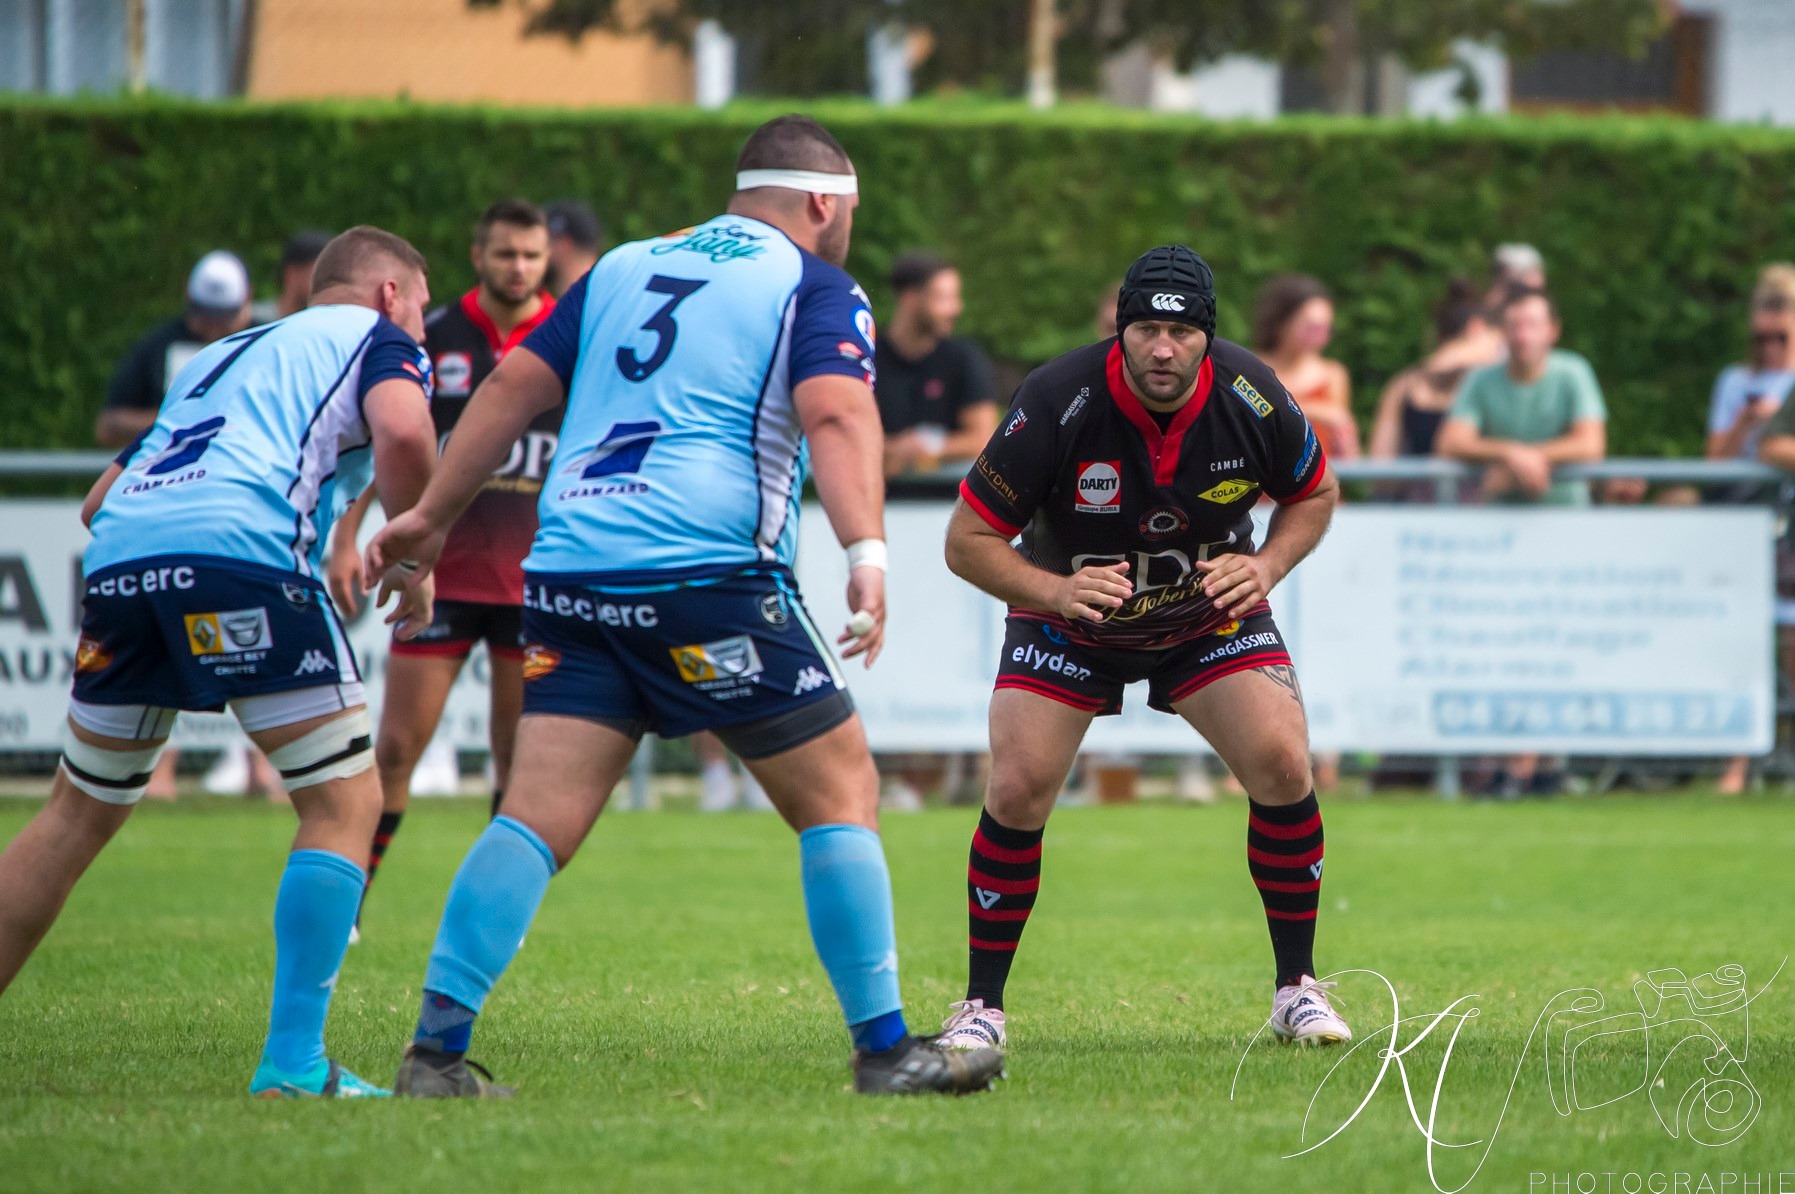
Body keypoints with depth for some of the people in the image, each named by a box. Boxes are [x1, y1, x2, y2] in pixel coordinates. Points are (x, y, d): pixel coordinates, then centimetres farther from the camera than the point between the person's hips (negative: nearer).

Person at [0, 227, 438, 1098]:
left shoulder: (220, 355, 36)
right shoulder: (377, 337, 18)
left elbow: (99, 501, 33)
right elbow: (402, 435, -5)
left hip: (120, 553, 6)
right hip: (241, 545, -6)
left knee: (79, 814, 19)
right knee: (344, 801, 1)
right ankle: (292, 1066, -8)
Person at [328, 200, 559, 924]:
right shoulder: (432, 337, 1)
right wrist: (346, 539, -1)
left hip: (537, 584, 0)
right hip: (440, 575, 0)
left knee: (521, 755, 3)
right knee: (398, 744, -4)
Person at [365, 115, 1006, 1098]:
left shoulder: (624, 268, 21)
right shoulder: (816, 288, 6)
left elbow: (515, 386, 19)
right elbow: (835, 412, -12)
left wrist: (430, 516, 24)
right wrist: (867, 554, -22)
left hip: (570, 572, 5)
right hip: (708, 573, -5)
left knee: (537, 818, 2)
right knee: (840, 792, 5)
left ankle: (435, 1047, -8)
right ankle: (884, 1050, 4)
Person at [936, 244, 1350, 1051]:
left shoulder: (1252, 397, -20)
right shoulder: (1056, 404, -28)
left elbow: (1315, 493, 1)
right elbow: (967, 540, -19)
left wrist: (1267, 567, -17)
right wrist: (1054, 591, -35)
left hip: (1213, 614, 1)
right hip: (1070, 616, -1)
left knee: (1283, 766, -16)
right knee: (1017, 791, -16)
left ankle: (1297, 989, 0)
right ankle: (981, 1007, 1)